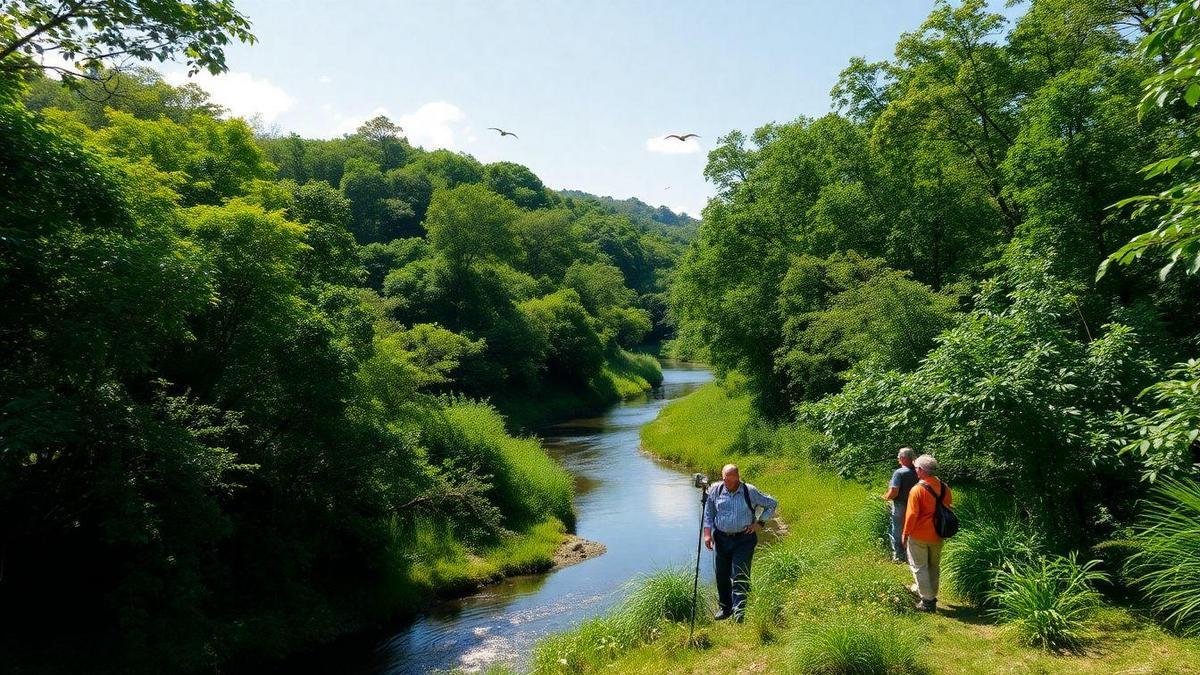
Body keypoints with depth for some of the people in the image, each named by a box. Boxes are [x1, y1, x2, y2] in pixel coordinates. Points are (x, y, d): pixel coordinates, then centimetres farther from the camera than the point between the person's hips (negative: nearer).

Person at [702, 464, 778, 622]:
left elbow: (772, 504, 6)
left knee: (740, 576, -10)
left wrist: (759, 523, -1)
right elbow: (708, 513, 8)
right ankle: (725, 608, 27)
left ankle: (739, 612, -6)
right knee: (722, 575, 10)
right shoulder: (715, 490, 0)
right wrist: (707, 534, -1)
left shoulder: (750, 492, -6)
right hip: (722, 539, 3)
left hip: (744, 539, -3)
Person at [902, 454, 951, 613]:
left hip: (919, 536, -6)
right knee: (934, 566, 19)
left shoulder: (918, 490, -21)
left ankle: (928, 601, 6)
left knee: (919, 567, 6)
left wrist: (905, 534, -7)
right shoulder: (944, 488, -2)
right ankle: (930, 593, 32)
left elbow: (912, 515, -19)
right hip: (937, 535, 6)